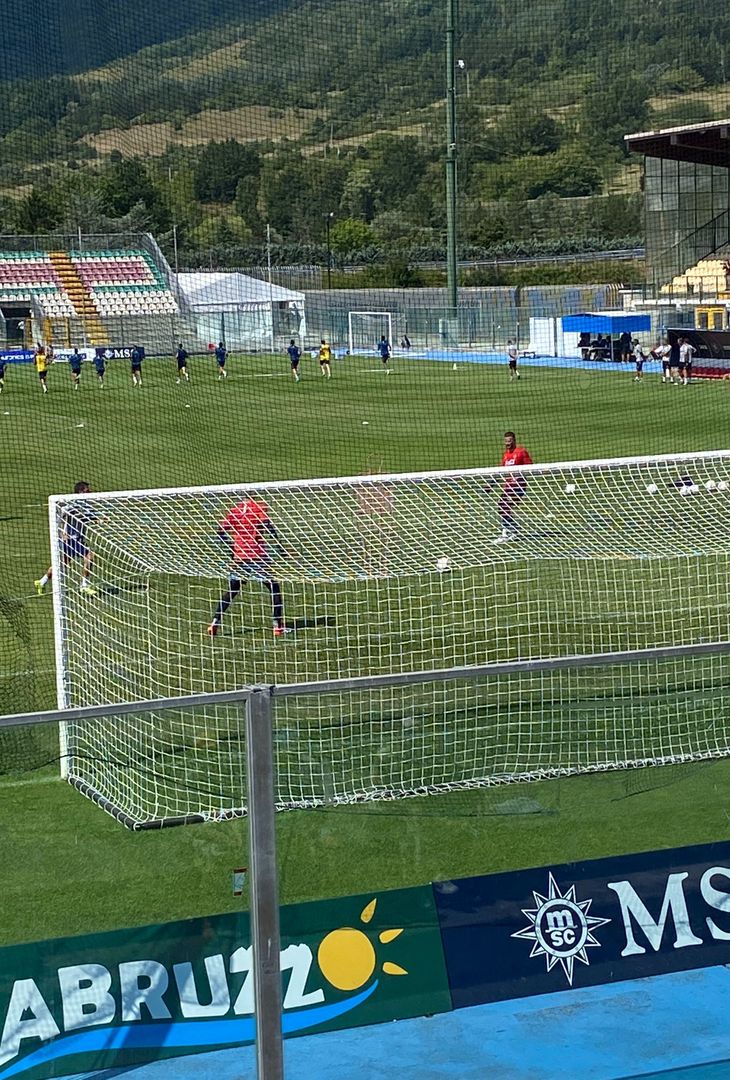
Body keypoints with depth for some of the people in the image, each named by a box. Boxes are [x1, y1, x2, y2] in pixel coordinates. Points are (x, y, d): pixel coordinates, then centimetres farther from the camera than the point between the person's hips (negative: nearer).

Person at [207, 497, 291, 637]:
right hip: (258, 556, -4)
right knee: (274, 589, 8)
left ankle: (215, 622, 5)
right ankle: (278, 626, 3)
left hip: (239, 557, 4)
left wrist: (231, 547, 15)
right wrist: (278, 545, -10)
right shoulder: (259, 506, -3)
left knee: (231, 591, 15)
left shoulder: (234, 509, 8)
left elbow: (221, 531, 4)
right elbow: (268, 525, -17)